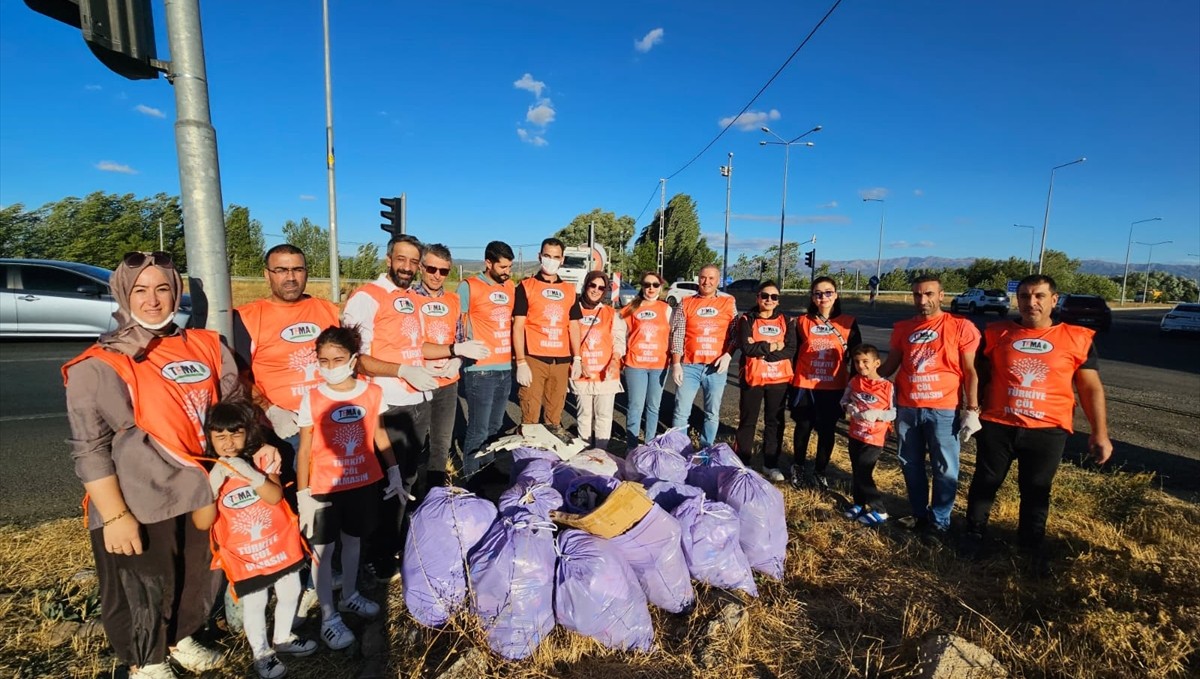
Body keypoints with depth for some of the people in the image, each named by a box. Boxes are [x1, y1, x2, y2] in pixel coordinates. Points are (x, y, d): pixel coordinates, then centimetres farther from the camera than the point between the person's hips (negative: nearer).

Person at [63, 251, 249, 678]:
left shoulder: (206, 346, 2)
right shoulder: (99, 366, -12)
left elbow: (234, 406, 13)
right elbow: (89, 449, -13)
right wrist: (115, 515, -16)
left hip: (202, 493, 5)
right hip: (137, 507, -5)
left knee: (199, 578, 22)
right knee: (140, 592, 15)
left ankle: (181, 639, 50)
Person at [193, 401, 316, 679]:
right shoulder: (206, 473, -13)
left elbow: (275, 496, -22)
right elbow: (202, 523, -19)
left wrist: (251, 474, -36)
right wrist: (213, 484, -31)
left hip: (279, 544, 3)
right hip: (243, 554, -2)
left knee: (291, 594, 19)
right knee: (254, 605, 10)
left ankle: (282, 639, 45)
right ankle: (261, 653, 36)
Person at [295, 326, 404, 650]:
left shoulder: (373, 393, -8)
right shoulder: (312, 400, -14)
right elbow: (304, 450, -7)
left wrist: (394, 472, 8)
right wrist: (303, 496, -7)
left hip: (363, 482, 3)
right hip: (325, 487, -2)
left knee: (353, 540, 20)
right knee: (323, 549, 8)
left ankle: (350, 596, 42)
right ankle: (329, 617, 25)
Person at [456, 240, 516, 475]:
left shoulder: (510, 286, 11)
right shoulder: (469, 287, -7)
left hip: (506, 368, 6)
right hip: (480, 370, -6)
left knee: (494, 427, 17)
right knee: (478, 430, -1)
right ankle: (470, 477, 14)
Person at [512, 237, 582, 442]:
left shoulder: (569, 290, 14)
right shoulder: (526, 287, 1)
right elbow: (518, 326, -4)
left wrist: (576, 358, 8)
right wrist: (521, 362, -11)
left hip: (562, 361, 4)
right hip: (533, 359, -4)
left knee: (555, 411, 13)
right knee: (530, 413, -2)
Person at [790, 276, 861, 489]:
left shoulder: (849, 323, -2)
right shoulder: (803, 322, 1)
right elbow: (797, 354, 7)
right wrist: (792, 384, 8)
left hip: (834, 388, 0)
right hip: (805, 386, 1)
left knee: (827, 431, 9)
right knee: (803, 427, 12)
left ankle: (819, 472, 26)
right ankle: (799, 467, 31)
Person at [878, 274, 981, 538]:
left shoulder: (960, 327, -4)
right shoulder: (903, 328, 8)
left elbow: (970, 372, -4)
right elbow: (890, 365, 14)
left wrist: (972, 410, -10)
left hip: (944, 410, -4)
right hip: (907, 409, 4)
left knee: (945, 469, 7)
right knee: (911, 465, 14)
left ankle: (940, 521, 24)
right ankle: (919, 514, 32)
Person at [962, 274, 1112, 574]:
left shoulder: (1077, 339, 0)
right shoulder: (997, 334, 1)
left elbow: (1091, 388, 2)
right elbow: (981, 377, 9)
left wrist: (1099, 433, -2)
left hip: (1048, 430, 0)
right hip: (997, 426, 1)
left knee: (1036, 492, 13)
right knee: (985, 483, 13)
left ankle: (1032, 546, 33)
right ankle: (974, 533, 32)